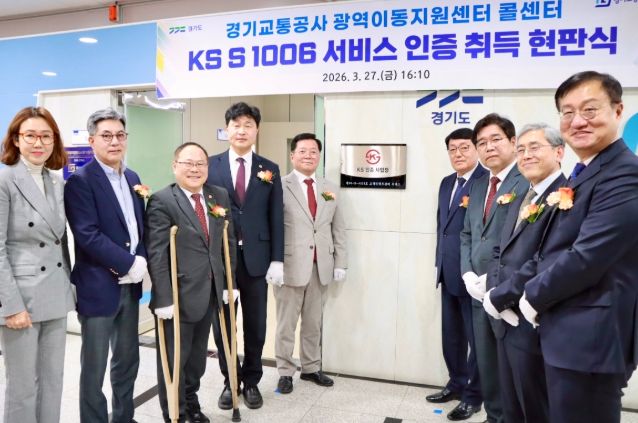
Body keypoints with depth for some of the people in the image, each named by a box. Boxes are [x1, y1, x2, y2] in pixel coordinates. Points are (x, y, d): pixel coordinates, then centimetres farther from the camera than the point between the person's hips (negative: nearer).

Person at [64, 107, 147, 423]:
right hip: (98, 287, -6)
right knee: (94, 366, 7)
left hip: (130, 285, 7)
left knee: (128, 359, 18)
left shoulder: (132, 178, 10)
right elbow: (88, 235, -20)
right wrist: (129, 263, -18)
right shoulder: (80, 181, -11)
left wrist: (141, 260, -6)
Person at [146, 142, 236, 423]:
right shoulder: (161, 201, -12)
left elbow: (228, 244, 11)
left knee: (197, 355, 20)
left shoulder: (220, 197, 6)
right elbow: (156, 255, -16)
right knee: (174, 358, 11)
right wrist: (163, 299, -18)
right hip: (178, 295, -5)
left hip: (210, 292, 5)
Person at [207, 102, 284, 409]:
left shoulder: (270, 170, 5)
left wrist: (277, 260, -3)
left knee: (255, 326, 11)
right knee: (222, 325, 11)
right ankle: (230, 382, 30)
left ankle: (251, 381, 30)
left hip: (256, 259, 1)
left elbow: (276, 218, 3)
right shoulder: (210, 166, 1)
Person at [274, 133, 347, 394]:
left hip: (321, 267, 5)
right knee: (286, 323, 8)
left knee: (314, 323, 16)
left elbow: (338, 229, 12)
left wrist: (340, 263, 7)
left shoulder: (330, 189, 11)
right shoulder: (280, 186, -5)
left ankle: (311, 368, 31)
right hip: (291, 265, -4)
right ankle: (285, 372, 22)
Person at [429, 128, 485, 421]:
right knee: (451, 335, 19)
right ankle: (456, 383, 36)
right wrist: (440, 262, 14)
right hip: (448, 273, 8)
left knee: (476, 337, 7)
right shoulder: (447, 183, 13)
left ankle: (473, 395, 22)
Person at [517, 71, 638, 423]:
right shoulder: (582, 174, 14)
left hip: (590, 339, -9)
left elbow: (587, 259, -25)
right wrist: (536, 294, 2)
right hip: (571, 334, 9)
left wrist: (533, 297, -10)